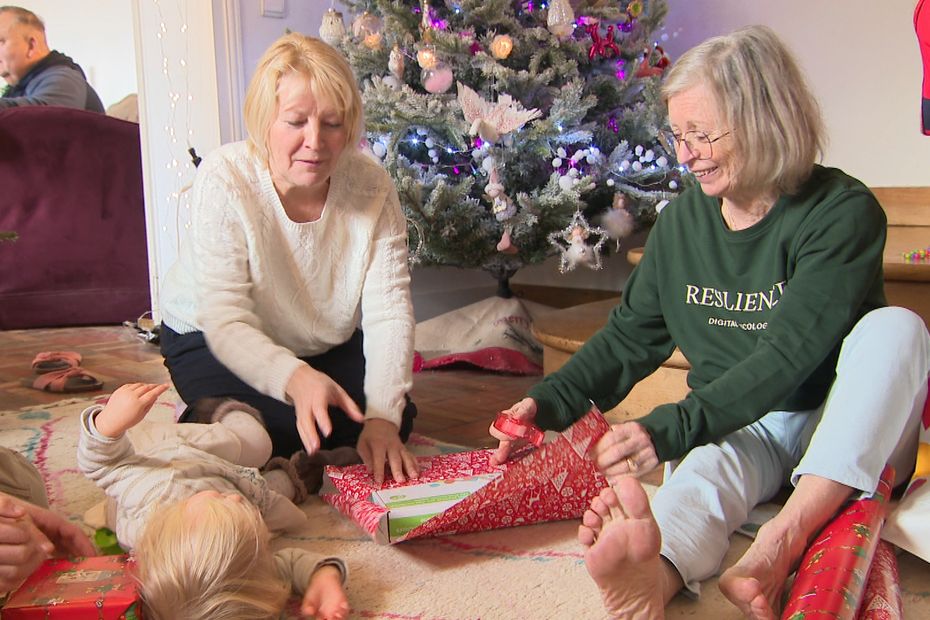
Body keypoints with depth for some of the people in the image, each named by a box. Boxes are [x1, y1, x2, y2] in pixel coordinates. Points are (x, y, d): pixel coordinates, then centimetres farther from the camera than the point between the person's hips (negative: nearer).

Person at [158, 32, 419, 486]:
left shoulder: (372, 186, -19)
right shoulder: (225, 180, -27)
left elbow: (388, 312, -23)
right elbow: (226, 323, -31)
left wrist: (382, 417, -37)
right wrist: (295, 378, -51)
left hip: (328, 345, 3)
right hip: (213, 341, -3)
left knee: (395, 420, -16)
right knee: (268, 435, -27)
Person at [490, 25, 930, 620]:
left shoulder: (843, 210, -13)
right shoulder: (683, 219, 3)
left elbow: (789, 353, -24)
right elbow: (631, 334, 8)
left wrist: (673, 428, -34)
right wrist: (551, 402, -5)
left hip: (850, 438, -2)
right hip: (737, 426, 2)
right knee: (705, 462, -33)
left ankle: (782, 543, -45)